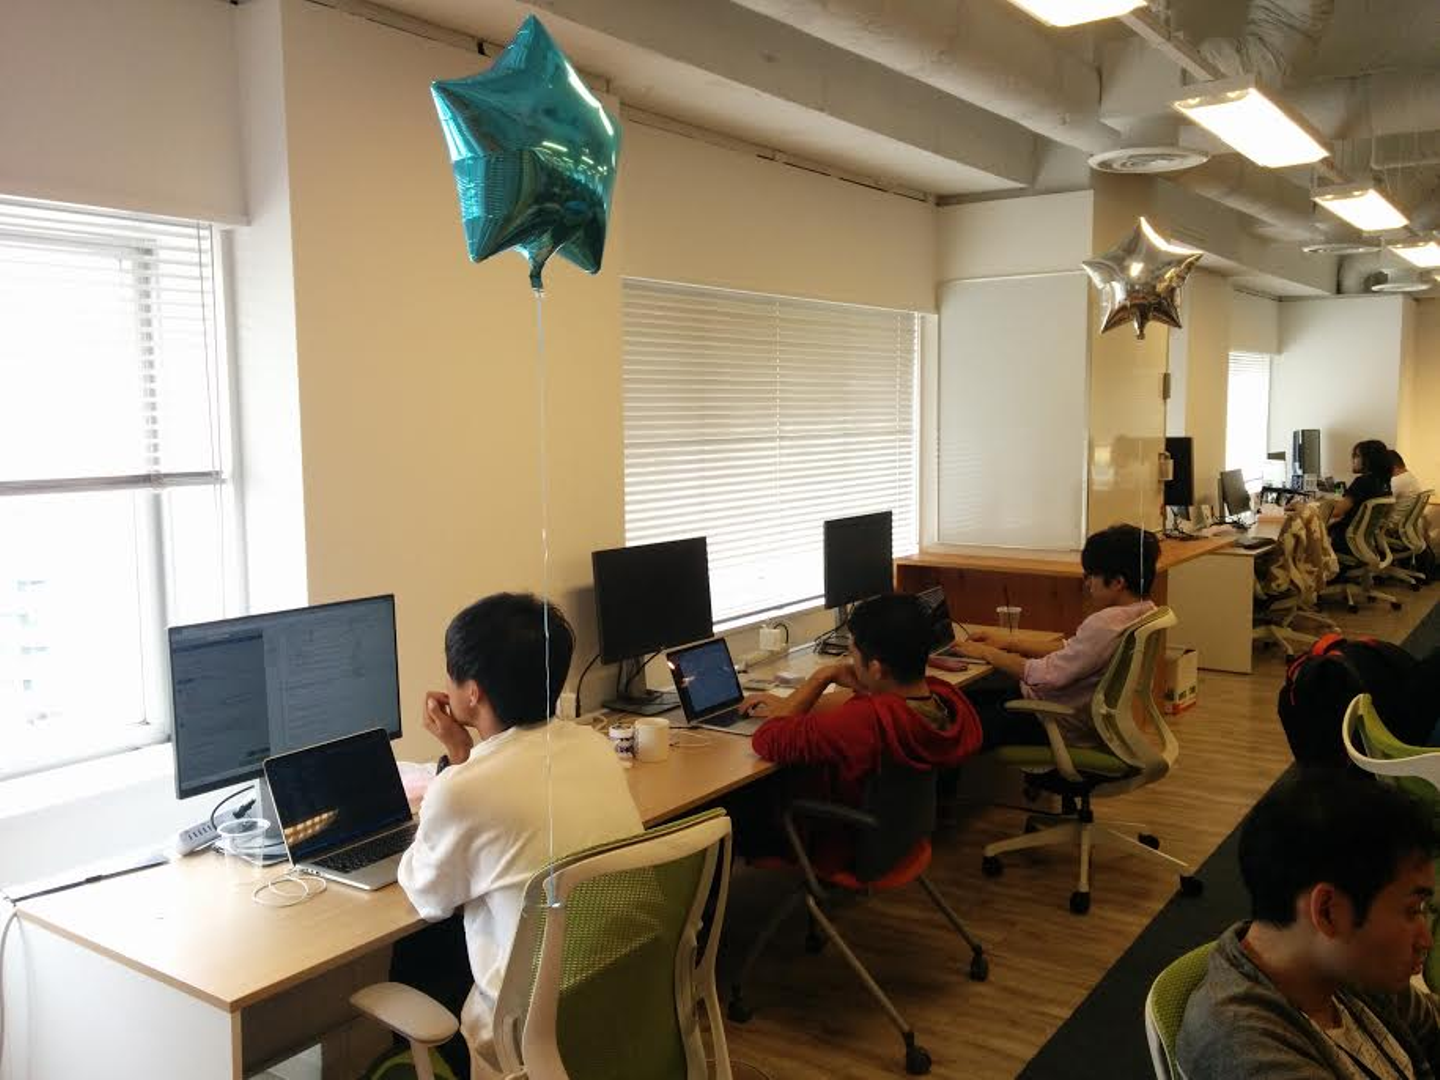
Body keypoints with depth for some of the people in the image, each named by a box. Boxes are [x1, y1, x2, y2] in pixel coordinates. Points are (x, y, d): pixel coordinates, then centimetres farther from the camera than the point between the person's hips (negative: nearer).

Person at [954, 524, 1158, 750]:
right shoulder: (1144, 611, 2)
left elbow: (1045, 676, -27)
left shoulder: (1106, 625, -29)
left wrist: (988, 653, -14)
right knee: (972, 691, 16)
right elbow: (1072, 651, 10)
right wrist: (1010, 643, 8)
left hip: (1063, 727, -10)